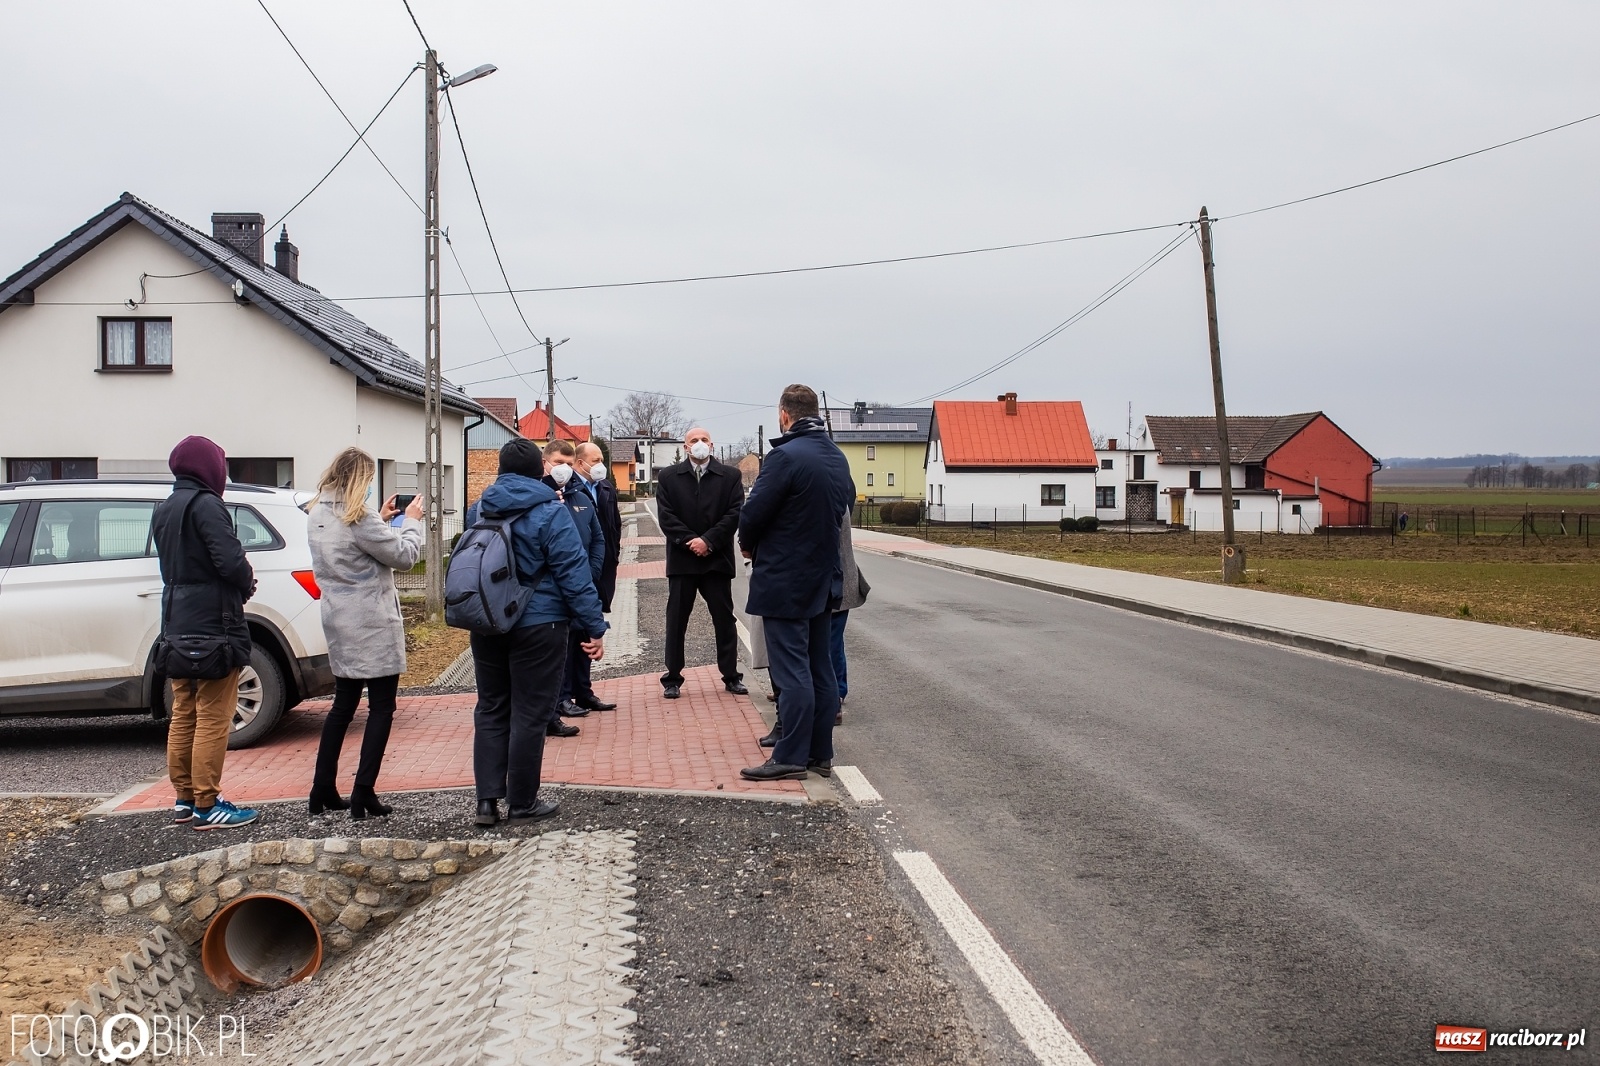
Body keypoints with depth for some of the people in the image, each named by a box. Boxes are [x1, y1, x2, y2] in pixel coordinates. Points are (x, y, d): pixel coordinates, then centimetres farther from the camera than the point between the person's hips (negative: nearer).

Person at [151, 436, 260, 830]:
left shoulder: (164, 510, 15)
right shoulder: (205, 505, -14)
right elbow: (230, 561, -24)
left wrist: (242, 579, 7)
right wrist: (248, 583, -3)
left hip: (178, 627, 9)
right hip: (211, 627, -9)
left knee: (184, 716, 14)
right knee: (212, 720, -4)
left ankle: (185, 799, 21)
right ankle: (206, 805, -1)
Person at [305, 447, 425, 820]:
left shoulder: (318, 516, 7)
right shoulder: (358, 519, -19)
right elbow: (404, 555, -13)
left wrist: (382, 521, 12)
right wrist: (411, 521, 2)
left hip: (339, 621, 8)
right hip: (372, 623, -8)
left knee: (343, 704, 17)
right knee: (381, 707, 0)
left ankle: (322, 790, 19)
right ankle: (363, 794, -2)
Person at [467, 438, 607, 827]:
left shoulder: (477, 511, 7)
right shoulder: (550, 512, -11)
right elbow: (573, 573, -14)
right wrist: (595, 627, -11)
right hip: (536, 626, -5)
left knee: (490, 710, 13)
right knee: (529, 714, 2)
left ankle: (488, 799, 10)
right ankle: (522, 802, 10)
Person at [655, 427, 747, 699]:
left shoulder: (730, 475, 3)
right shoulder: (668, 477, 5)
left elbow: (734, 514, -5)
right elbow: (666, 516, -3)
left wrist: (708, 540, -14)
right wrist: (690, 541, -13)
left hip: (717, 558, 0)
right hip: (682, 558, 0)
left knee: (725, 620, 6)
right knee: (676, 621, 4)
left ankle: (731, 676, 15)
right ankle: (672, 679, 12)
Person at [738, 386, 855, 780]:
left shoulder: (785, 456, -18)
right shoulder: (838, 459, 6)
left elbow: (753, 514, -17)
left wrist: (748, 545, 3)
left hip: (784, 581, -8)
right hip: (824, 578, 8)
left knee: (791, 671, -4)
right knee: (820, 669, 12)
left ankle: (790, 757, 0)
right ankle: (821, 753, 18)